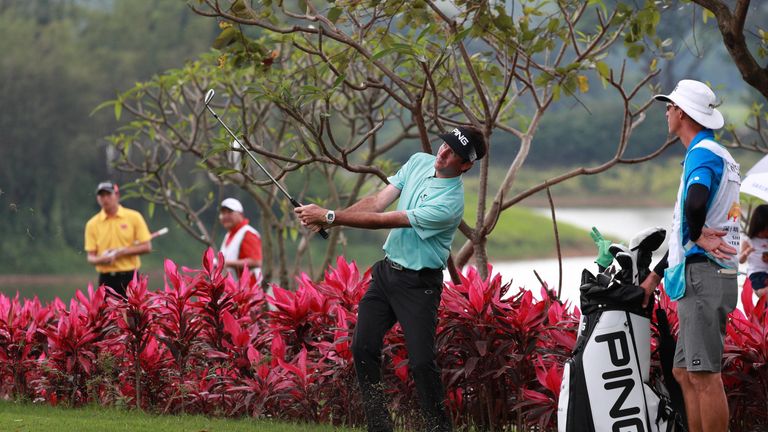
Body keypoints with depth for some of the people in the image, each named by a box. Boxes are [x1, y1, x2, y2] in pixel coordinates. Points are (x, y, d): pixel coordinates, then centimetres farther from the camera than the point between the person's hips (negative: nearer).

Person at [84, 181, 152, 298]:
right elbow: (90, 256, 4)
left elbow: (147, 247, -2)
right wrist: (100, 260, -19)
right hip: (106, 279, 1)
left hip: (129, 276, -1)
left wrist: (121, 252, -13)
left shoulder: (134, 217, 0)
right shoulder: (92, 224, 4)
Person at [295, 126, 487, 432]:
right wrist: (328, 218, -14)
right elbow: (378, 201, -1)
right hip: (387, 270, 7)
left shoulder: (450, 203, -24)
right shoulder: (419, 162, 2)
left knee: (421, 363, -15)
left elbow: (383, 221, -23)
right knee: (363, 348, -1)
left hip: (418, 283, -7)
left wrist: (330, 216, -20)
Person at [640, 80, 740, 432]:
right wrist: (655, 276, 30)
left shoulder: (703, 154, -11)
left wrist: (697, 235, -13)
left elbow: (695, 204, -34)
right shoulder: (720, 156, 22)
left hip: (702, 275, -10)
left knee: (704, 375, -11)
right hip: (702, 277, 10)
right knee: (684, 372, 12)